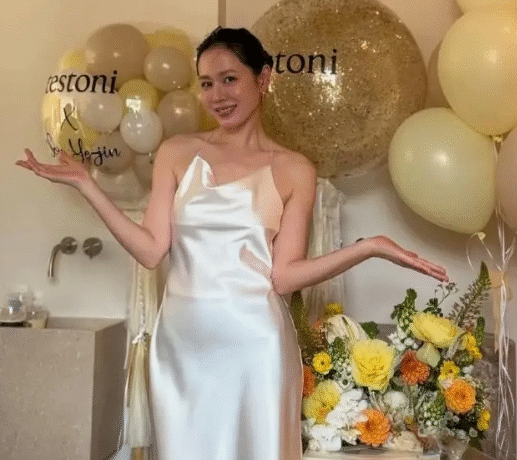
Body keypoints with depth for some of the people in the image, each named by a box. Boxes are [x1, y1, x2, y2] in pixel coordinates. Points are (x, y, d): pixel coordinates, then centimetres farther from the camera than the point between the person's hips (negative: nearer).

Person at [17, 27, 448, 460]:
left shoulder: (294, 170, -1)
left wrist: (368, 247, -16)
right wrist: (86, 184, -6)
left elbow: (284, 275, -6)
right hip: (183, 340, 2)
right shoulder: (177, 153, 4)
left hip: (254, 342, -2)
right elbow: (151, 250, -3)